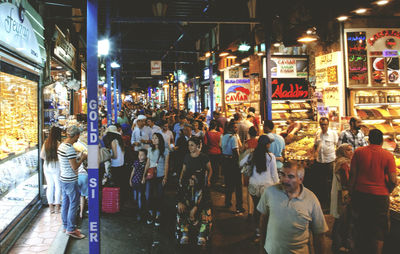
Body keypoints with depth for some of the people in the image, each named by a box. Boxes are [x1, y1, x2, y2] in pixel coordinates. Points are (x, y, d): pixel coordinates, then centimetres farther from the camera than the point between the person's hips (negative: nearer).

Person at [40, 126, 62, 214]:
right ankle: (57, 207, 9)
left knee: (50, 186, 12)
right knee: (58, 187, 5)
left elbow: (42, 155, 6)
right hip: (56, 167, -5)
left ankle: (51, 207, 19)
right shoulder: (58, 143, -16)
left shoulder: (46, 143, 1)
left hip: (47, 166, 5)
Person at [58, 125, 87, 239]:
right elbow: (75, 167, -22)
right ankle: (71, 229, 9)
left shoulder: (61, 145, 8)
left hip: (62, 179, 10)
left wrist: (77, 158, 13)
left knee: (65, 202, 17)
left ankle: (66, 226, 29)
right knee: (74, 204, 1)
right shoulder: (70, 148, -23)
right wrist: (82, 158, -8)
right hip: (70, 181, -10)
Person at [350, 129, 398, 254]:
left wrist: (351, 192, 7)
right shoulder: (388, 155, -8)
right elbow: (393, 180, -11)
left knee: (360, 228, 18)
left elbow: (353, 174, -2)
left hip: (360, 194, 2)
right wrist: (395, 183, 11)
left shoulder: (359, 152, -3)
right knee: (379, 231, 11)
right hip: (380, 196, -2)